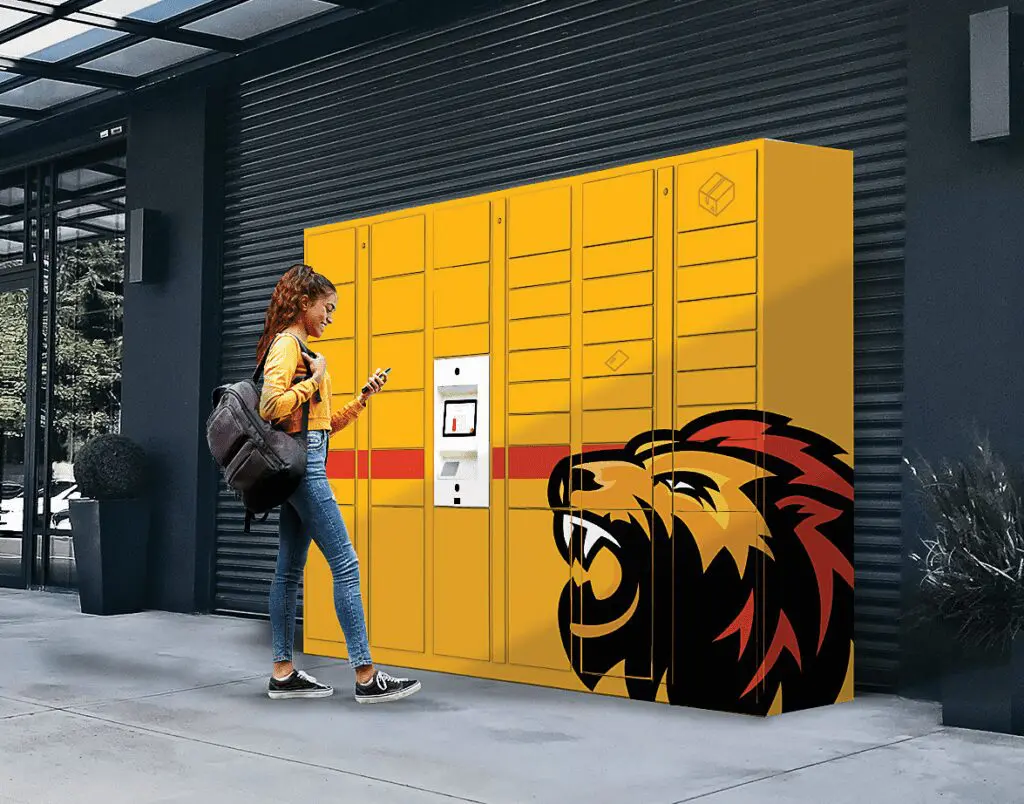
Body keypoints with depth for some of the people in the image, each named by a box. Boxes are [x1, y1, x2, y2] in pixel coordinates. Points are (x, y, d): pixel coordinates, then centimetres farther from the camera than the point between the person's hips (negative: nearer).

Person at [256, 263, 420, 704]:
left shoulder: (298, 348, 20)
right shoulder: (286, 343, -8)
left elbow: (326, 422, 21)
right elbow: (271, 406, -22)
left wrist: (364, 396, 14)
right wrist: (314, 380, -13)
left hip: (303, 465, 10)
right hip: (303, 463, -10)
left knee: (289, 569, 9)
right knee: (345, 564, -10)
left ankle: (283, 674, 12)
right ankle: (366, 676, -9)